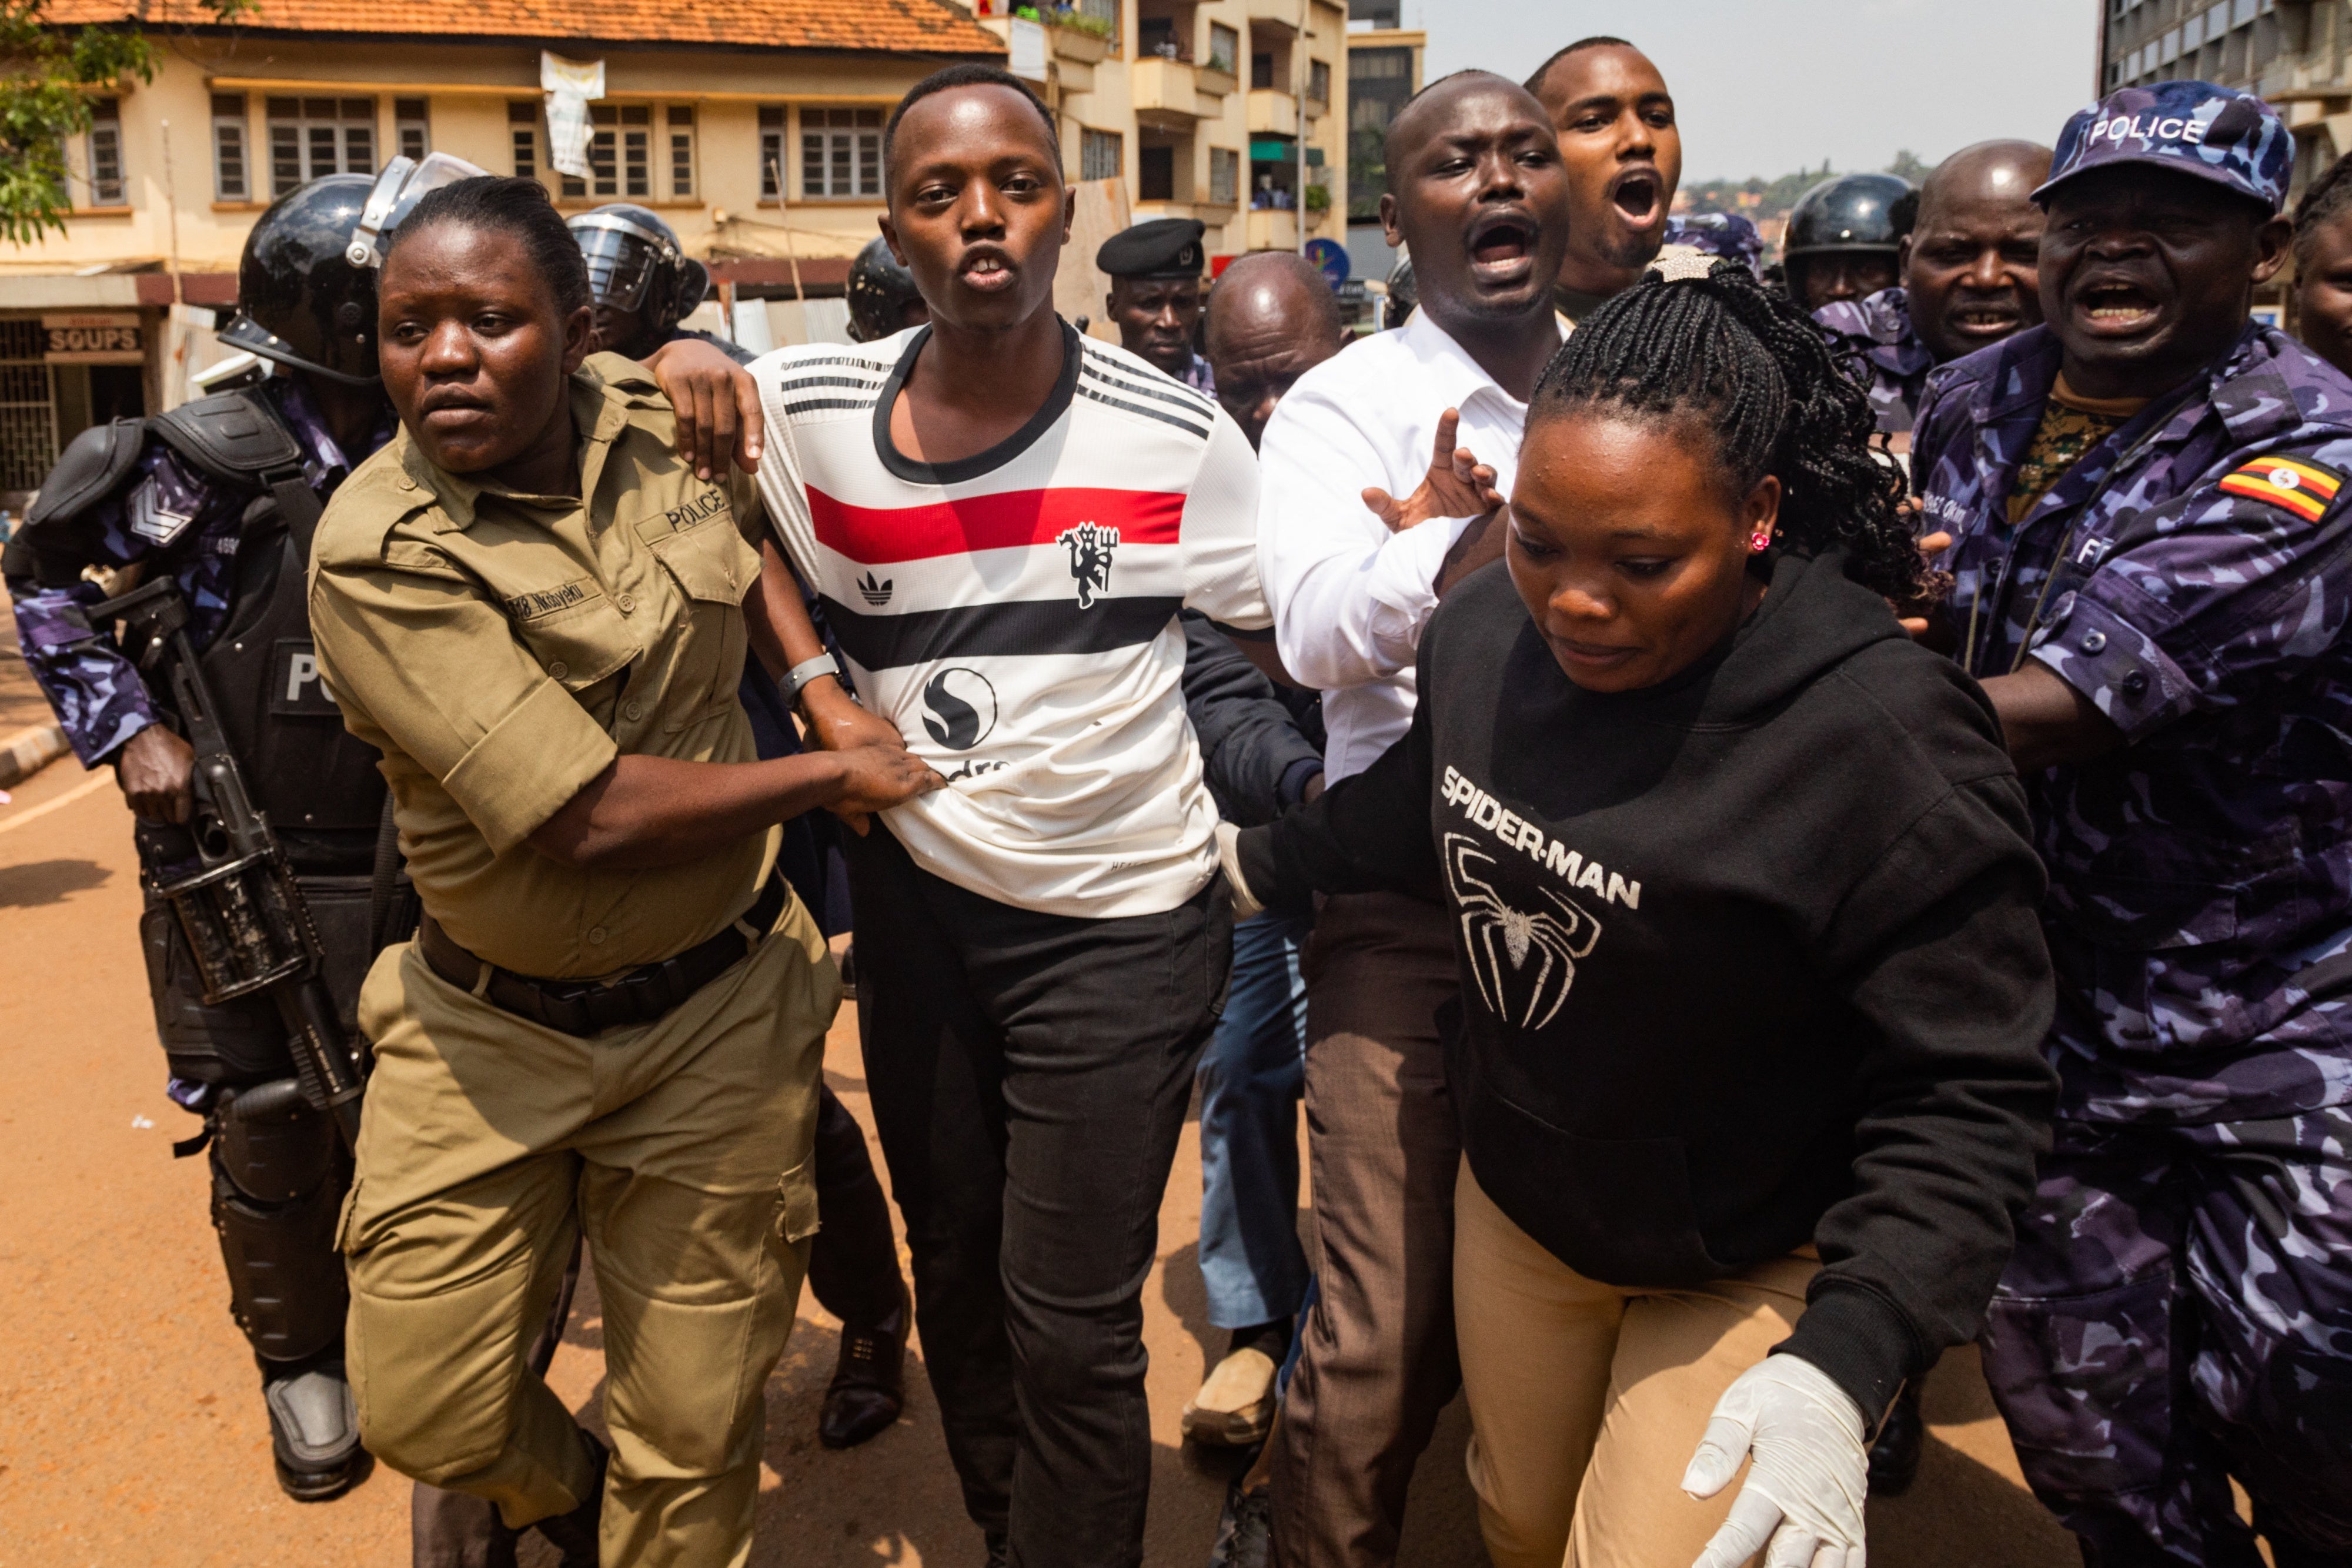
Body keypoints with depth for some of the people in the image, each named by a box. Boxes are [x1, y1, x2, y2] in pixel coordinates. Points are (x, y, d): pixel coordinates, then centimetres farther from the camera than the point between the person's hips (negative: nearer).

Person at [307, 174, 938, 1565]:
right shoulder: (375, 552, -18)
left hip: (716, 1017, 3)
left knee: (695, 1433, 11)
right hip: (487, 1029, -2)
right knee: (426, 1413, 7)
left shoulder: (658, 420, -3)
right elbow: (591, 817, -25)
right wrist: (835, 775, -14)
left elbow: (750, 536, 23)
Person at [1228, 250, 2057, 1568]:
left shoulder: (1884, 743, -29)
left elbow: (1965, 1095, -26)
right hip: (1515, 1209, 6)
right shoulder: (1487, 630, -11)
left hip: (1749, 1276, -5)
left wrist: (1843, 1369, -35)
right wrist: (1264, 861, 25)